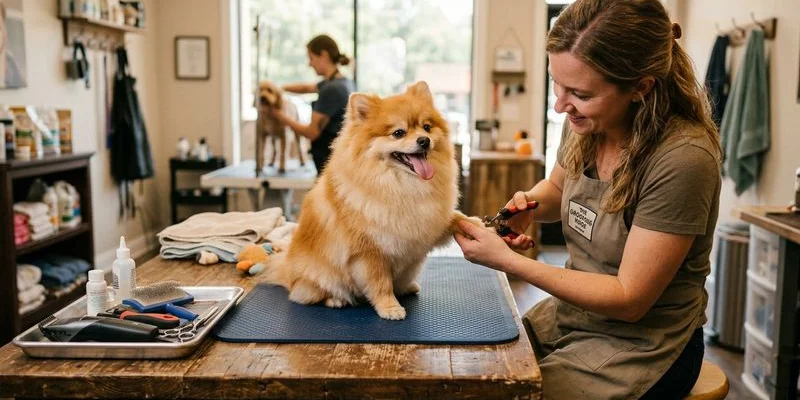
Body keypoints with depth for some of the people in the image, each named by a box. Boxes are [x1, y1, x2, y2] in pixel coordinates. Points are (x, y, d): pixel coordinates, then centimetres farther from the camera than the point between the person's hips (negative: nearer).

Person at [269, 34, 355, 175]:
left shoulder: (332, 89, -18)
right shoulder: (343, 82, 10)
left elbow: (312, 132, -14)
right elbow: (307, 87, 31)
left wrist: (281, 117, -1)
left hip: (332, 160, -9)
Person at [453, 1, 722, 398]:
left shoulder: (681, 159, -27)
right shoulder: (588, 123, -8)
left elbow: (628, 299, -22)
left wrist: (508, 260, -24)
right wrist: (528, 203, -8)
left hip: (641, 346, -6)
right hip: (571, 313, 6)